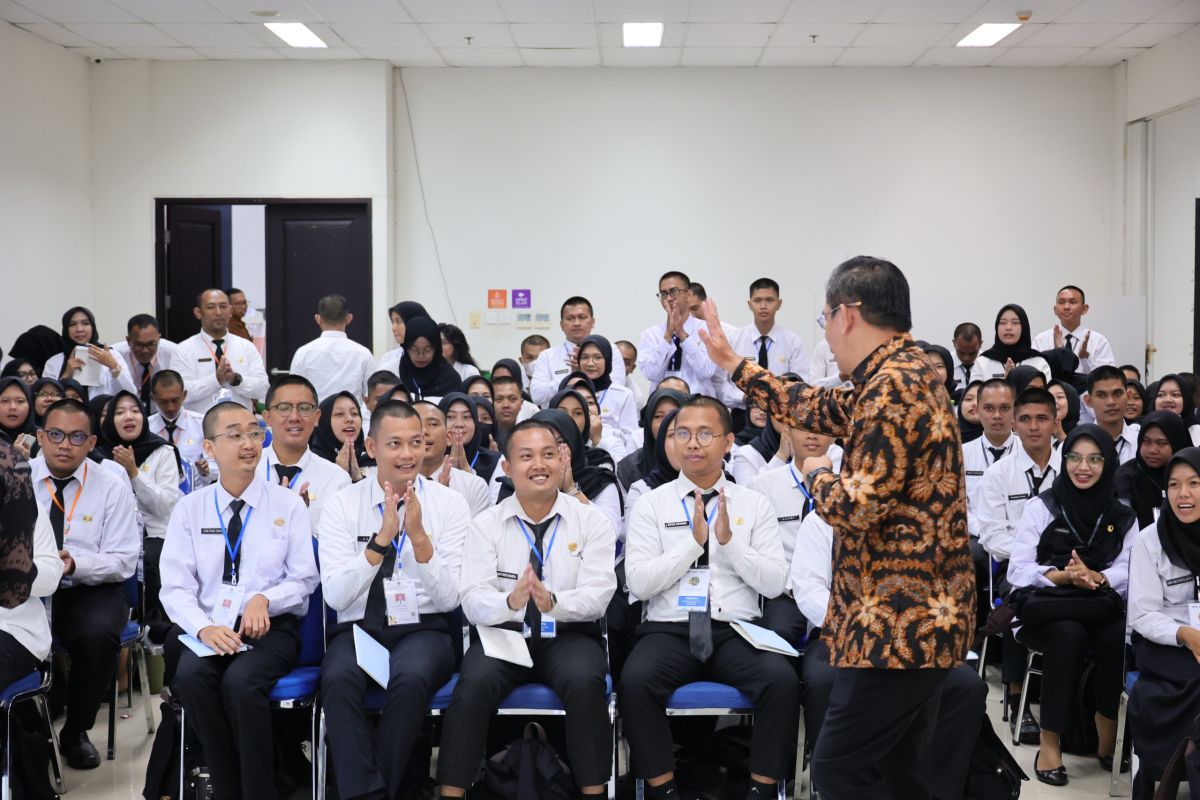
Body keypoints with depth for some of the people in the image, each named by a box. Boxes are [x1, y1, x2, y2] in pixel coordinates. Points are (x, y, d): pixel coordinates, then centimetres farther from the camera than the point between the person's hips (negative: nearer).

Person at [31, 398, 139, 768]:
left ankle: (76, 732, -6)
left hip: (89, 590, -1)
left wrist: (75, 564, -23)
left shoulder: (112, 488, -1)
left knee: (98, 635, -32)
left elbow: (124, 561, -4)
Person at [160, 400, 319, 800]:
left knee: (241, 681, -32)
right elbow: (176, 586, 2)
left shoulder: (288, 504, 5)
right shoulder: (190, 508, 8)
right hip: (209, 628, 2)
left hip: (270, 629, -2)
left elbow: (305, 580, 5)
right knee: (190, 676, -30)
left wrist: (265, 599, -15)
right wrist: (204, 627, -17)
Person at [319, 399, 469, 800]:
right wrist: (382, 538, -17)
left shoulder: (448, 503, 1)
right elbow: (336, 596, -7)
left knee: (410, 678, -34)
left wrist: (419, 536, -18)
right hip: (359, 628, 1)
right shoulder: (343, 504, 3)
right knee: (339, 679, -33)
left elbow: (449, 598, -5)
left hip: (425, 629, 0)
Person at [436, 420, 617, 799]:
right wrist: (511, 601, -32)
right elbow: (474, 600, -9)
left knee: (585, 682, -31)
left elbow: (598, 594, -11)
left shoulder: (591, 521, 0)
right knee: (475, 682, -28)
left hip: (569, 636, 0)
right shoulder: (486, 524, 1)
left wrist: (553, 602, -32)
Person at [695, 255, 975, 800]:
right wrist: (732, 363, 30)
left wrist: (816, 475, -1)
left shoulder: (892, 385, -19)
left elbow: (859, 506, -22)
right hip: (919, 617, 10)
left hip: (900, 622, -10)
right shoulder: (903, 375, 14)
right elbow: (822, 410, 26)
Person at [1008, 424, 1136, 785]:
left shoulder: (1122, 516, 12)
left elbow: (1130, 573, 0)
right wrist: (1064, 576, -20)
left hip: (1100, 609, 2)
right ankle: (1050, 741, -25)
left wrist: (1095, 577, -21)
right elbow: (1018, 572, -3)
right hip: (1047, 609, -2)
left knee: (1118, 636, -32)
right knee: (1069, 635, -35)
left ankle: (1107, 726, -9)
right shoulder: (1041, 506, 4)